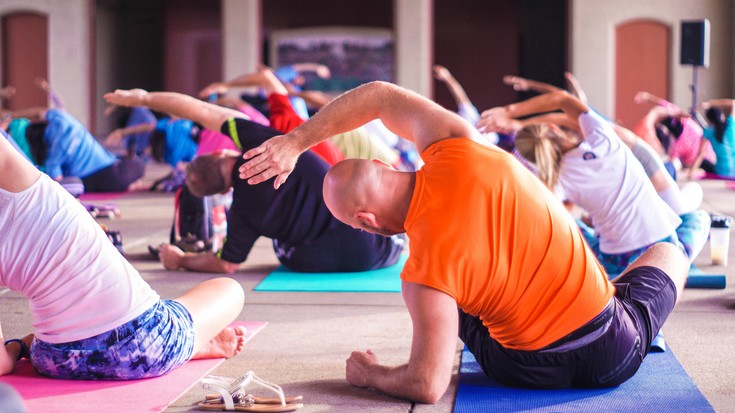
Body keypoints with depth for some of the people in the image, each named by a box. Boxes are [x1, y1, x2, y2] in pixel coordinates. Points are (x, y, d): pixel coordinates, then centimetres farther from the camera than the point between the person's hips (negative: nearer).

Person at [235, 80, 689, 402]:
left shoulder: (424, 273, -24)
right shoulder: (457, 150, -16)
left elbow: (427, 386, -19)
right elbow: (380, 95, 1)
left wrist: (368, 374, 0)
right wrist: (295, 141, 5)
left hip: (530, 371, -1)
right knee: (668, 253, 32)